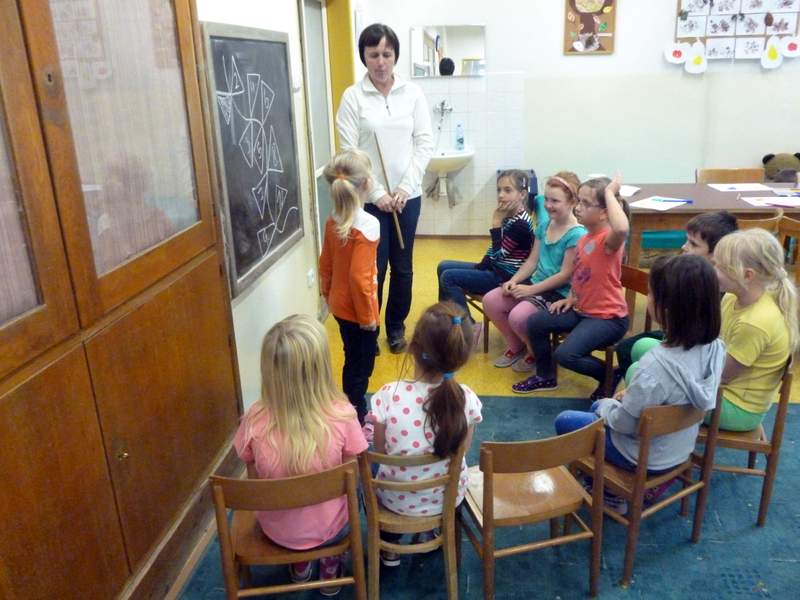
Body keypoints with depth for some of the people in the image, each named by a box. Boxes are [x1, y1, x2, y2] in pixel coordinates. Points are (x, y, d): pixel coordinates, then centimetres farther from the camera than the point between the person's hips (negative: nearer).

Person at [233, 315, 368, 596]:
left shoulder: (255, 420, -24)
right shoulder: (342, 415, -27)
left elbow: (255, 477, -6)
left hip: (276, 529, 1)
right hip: (329, 527, -1)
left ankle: (299, 566, 44)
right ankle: (330, 569, 40)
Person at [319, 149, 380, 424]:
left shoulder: (333, 220, 0)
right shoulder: (368, 224, -24)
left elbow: (325, 265, 8)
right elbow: (358, 277, -25)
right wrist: (367, 315, -16)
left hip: (339, 306, 8)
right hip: (357, 310, -8)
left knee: (352, 361, 22)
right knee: (361, 367, 8)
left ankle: (353, 412, 38)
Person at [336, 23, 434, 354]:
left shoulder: (413, 92, 2)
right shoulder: (352, 96, -4)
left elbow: (425, 142, 0)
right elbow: (349, 152, -7)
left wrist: (406, 187, -9)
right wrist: (377, 193, -12)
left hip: (408, 196, 2)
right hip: (369, 198, -2)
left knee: (402, 267, 12)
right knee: (373, 268, 3)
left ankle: (396, 326, 31)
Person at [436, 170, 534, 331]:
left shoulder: (520, 224, -22)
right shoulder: (509, 216, 5)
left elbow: (498, 254, -23)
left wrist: (496, 223, -21)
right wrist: (480, 266, 2)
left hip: (506, 278, -10)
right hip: (495, 269, 10)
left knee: (449, 277, -15)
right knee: (444, 267, 12)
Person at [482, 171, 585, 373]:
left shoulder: (577, 235, -18)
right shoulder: (544, 224, 8)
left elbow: (565, 275, -19)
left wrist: (530, 290, -18)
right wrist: (514, 280, -3)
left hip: (560, 294, -8)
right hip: (537, 284, 8)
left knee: (518, 316, -30)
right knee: (490, 301, -7)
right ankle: (516, 346, 14)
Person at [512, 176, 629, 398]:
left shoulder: (609, 239, -22)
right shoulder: (585, 238, 6)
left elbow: (621, 229, -49)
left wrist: (609, 192, -37)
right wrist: (571, 298, 8)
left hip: (608, 318, -9)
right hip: (582, 310, 9)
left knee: (566, 354, -24)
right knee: (535, 322, 5)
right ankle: (545, 377, 24)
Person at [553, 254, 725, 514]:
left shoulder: (656, 364, -38)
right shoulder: (716, 348, -16)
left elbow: (623, 423, -22)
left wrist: (606, 405, -3)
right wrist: (633, 396, 5)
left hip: (643, 458, -7)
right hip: (681, 449, 7)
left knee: (564, 421, 14)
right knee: (600, 407, 29)